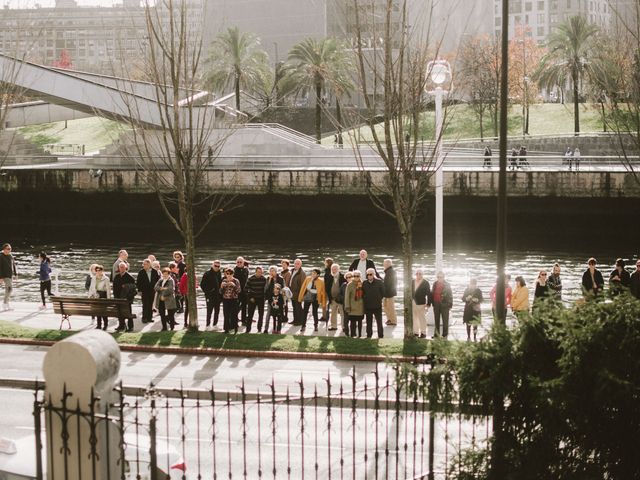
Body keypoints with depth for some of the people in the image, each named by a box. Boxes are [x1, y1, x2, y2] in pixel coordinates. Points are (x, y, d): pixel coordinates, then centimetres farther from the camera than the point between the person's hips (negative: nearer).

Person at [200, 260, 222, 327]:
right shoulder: (208, 273, -8)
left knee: (217, 311, 10)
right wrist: (207, 292, -11)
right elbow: (202, 284, -8)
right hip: (210, 296, -6)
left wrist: (220, 292, 7)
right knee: (209, 311, -3)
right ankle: (208, 325, 3)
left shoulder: (219, 273, 9)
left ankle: (215, 325, 19)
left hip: (217, 296, 6)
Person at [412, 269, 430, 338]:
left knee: (422, 318, 1)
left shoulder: (425, 283, -4)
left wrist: (428, 304, -9)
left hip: (420, 303, -5)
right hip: (412, 303, 5)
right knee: (414, 318, 9)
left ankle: (423, 333, 8)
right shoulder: (412, 282, 10)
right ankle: (415, 332, 18)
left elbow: (428, 294, -5)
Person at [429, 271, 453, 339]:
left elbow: (450, 295, -4)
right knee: (436, 320, 10)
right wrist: (429, 303, 8)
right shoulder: (435, 284, 10)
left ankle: (445, 335, 4)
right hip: (436, 304, 5)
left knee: (445, 320, -1)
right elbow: (431, 294, 13)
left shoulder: (447, 284, -3)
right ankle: (436, 334, 18)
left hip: (444, 304, -5)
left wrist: (450, 305, -8)